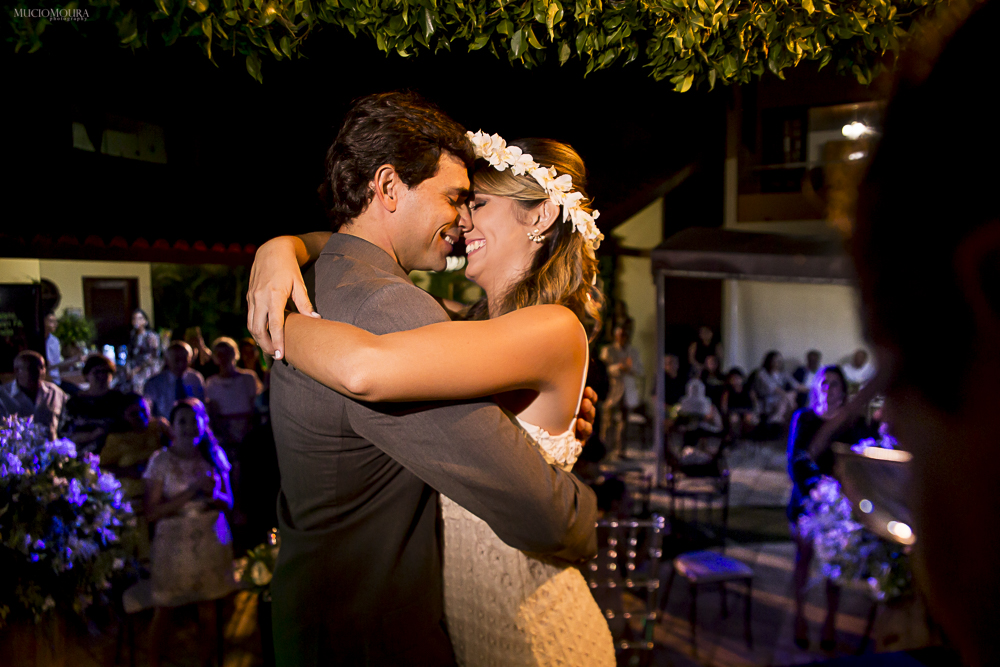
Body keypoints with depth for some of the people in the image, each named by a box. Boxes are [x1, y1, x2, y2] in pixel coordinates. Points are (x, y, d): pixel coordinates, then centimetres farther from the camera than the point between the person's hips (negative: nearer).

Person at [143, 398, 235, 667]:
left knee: (208, 604, 10)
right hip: (173, 543, -3)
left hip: (211, 541, 3)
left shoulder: (214, 456, 3)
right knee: (164, 609, 5)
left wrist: (213, 495, -16)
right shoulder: (160, 461, -7)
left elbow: (228, 503, 6)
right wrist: (192, 491, -20)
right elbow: (152, 512, -12)